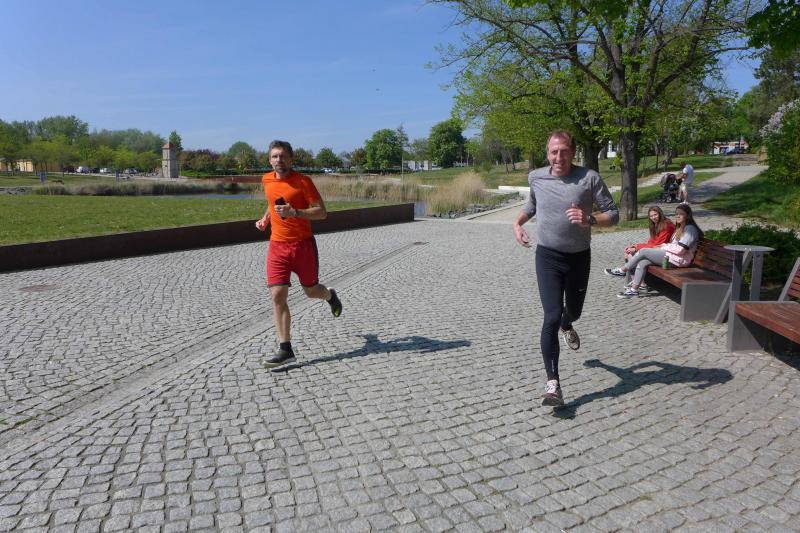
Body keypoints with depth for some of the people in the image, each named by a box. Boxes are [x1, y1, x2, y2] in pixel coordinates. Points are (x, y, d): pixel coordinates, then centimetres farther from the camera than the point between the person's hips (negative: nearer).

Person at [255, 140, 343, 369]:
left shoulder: (303, 181, -10)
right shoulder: (267, 180, 7)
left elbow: (322, 212, -12)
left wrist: (294, 212, -24)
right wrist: (265, 219, 14)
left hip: (303, 244, -3)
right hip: (277, 246, 4)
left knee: (311, 291, 11)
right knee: (277, 295, -7)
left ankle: (330, 295, 49)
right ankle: (285, 350, -2)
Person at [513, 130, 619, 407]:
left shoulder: (589, 178, -12)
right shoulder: (536, 177, -3)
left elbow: (613, 214, -9)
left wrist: (589, 219, -29)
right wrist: (518, 222, 2)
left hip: (579, 257, 1)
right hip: (548, 256, -1)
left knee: (574, 311, 22)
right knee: (551, 317, -14)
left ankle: (567, 326, 63)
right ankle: (552, 384, -9)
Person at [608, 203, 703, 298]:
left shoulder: (690, 229, -8)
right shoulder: (680, 228, 23)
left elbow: (680, 249, -17)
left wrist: (663, 247, -8)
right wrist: (662, 246, 1)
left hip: (679, 259, -9)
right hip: (671, 255, 9)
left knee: (643, 251, -15)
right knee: (642, 263, -12)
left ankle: (622, 270, -2)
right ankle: (634, 290, -14)